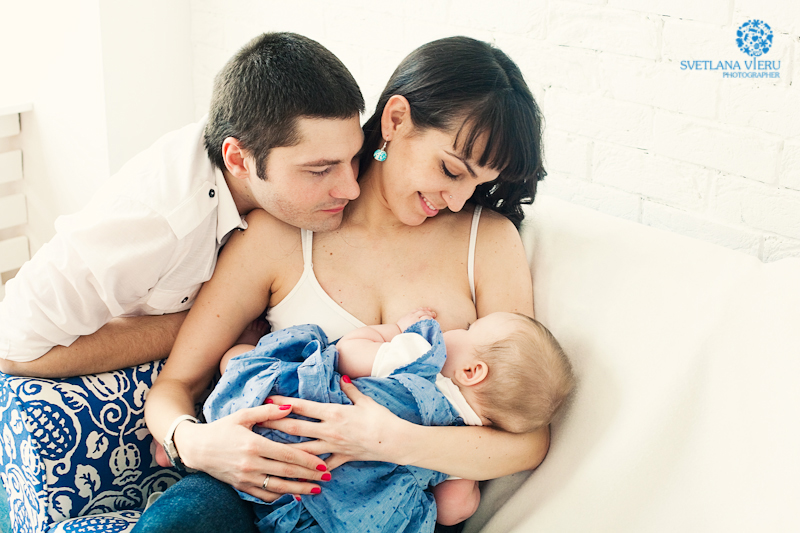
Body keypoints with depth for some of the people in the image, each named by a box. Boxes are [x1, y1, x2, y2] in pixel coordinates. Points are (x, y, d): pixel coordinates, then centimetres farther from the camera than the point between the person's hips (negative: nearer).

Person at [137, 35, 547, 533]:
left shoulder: (490, 241, 1)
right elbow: (175, 383, 4)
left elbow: (528, 440, -6)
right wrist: (193, 442, -21)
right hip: (276, 486, 1)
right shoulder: (278, 234, 0)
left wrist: (393, 440, -23)